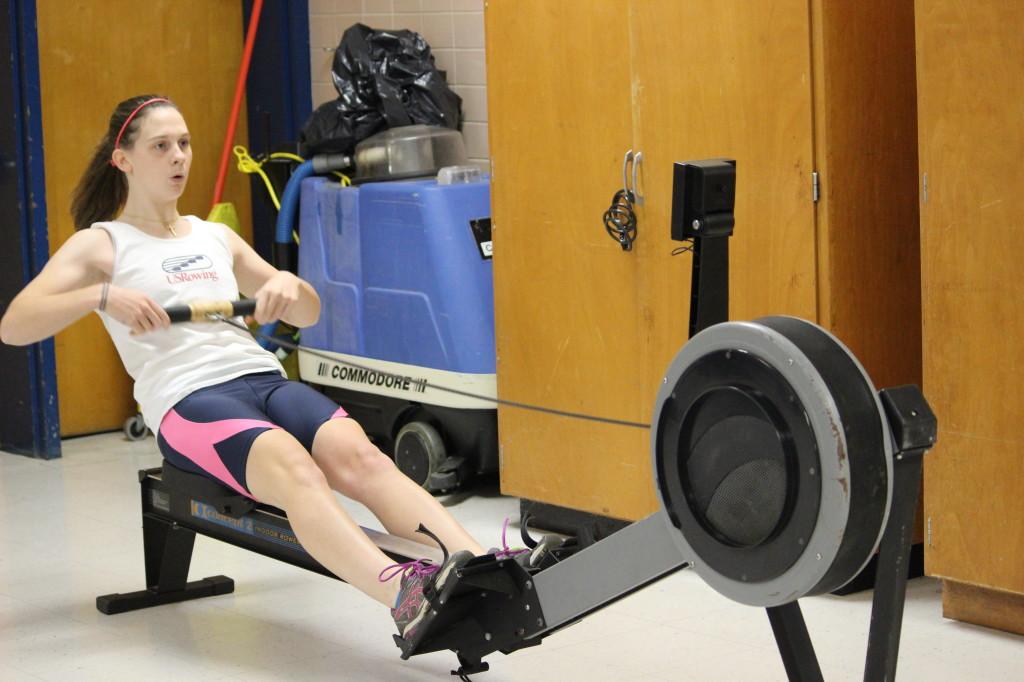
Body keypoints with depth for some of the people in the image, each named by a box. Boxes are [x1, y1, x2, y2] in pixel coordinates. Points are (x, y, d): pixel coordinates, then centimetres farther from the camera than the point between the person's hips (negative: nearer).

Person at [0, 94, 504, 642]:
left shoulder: (216, 238, 27)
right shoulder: (100, 244, 12)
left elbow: (308, 315, 30)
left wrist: (287, 283, 5)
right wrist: (103, 296, -17)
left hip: (264, 379, 5)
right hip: (187, 400, -5)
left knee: (357, 454, -30)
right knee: (294, 467, -38)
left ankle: (475, 566, -52)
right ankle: (404, 598, -60)